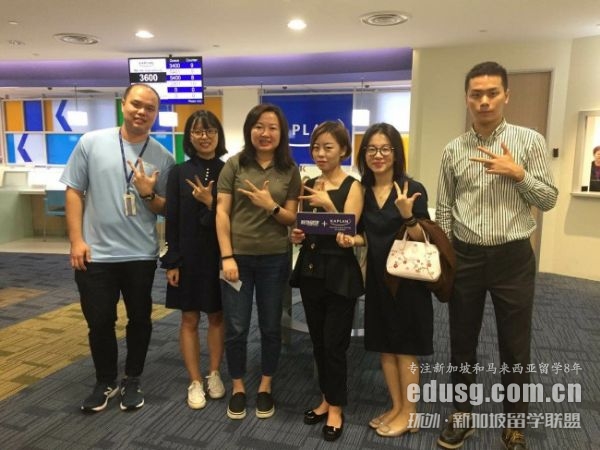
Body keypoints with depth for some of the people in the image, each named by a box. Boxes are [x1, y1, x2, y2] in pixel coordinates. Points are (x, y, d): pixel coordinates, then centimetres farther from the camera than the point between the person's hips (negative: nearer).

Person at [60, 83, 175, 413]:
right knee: (99, 322, 10)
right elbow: (74, 191, 0)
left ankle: (132, 380, 33)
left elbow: (167, 209, 3)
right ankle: (105, 382, 32)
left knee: (140, 320, 12)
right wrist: (76, 239, -5)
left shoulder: (163, 158, -1)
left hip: (141, 255, 1)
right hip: (95, 254, 0)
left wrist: (148, 193, -18)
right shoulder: (91, 142, -2)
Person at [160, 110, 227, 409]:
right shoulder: (179, 173, 0)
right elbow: (171, 220, -2)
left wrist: (211, 203, -16)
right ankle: (195, 382, 20)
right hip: (189, 255, 0)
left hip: (220, 255, 0)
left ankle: (214, 374, 28)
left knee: (217, 317, 11)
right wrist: (171, 261, -5)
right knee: (189, 320, 7)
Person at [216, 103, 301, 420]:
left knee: (271, 326, 12)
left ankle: (265, 387, 31)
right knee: (236, 328, 7)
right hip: (238, 256, -1)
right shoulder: (234, 165, -2)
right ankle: (237, 388, 28)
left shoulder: (290, 170, 2)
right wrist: (227, 257, -11)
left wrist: (271, 206, -18)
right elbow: (222, 212, -5)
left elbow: (292, 218, 2)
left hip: (275, 258, 1)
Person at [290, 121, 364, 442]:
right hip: (310, 271, 6)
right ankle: (326, 399, 32)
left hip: (339, 274, -5)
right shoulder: (308, 185, 7)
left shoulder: (352, 187, -8)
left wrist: (328, 205, -28)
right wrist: (296, 235, -5)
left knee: (335, 344, 3)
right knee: (318, 341, 14)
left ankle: (336, 407, 22)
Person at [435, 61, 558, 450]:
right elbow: (444, 210, 6)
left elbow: (549, 200, -2)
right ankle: (463, 416, 33)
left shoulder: (530, 141, -3)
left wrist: (518, 173, -18)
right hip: (465, 256, 2)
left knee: (515, 347, 10)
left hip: (513, 257, -1)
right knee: (463, 342, 13)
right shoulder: (453, 150, 3)